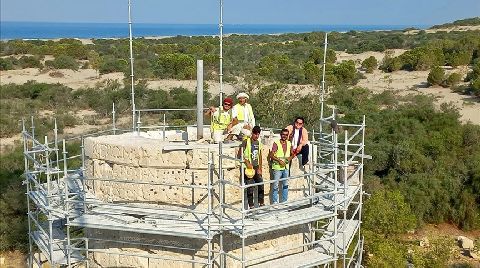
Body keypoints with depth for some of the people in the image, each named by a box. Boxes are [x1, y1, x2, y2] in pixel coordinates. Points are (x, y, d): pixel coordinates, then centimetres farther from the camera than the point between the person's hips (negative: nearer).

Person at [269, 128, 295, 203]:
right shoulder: (276, 143, -11)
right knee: (276, 185, -4)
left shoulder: (289, 144, 6)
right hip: (277, 167, -6)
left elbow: (292, 154, 17)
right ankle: (275, 202, 4)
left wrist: (290, 158, -4)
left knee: (285, 185, 13)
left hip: (286, 167, 6)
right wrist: (279, 160, -20)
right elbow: (271, 155, -14)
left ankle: (284, 201, 24)